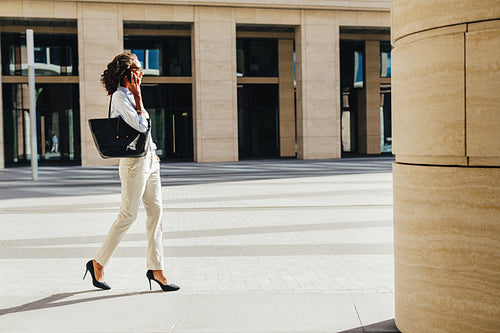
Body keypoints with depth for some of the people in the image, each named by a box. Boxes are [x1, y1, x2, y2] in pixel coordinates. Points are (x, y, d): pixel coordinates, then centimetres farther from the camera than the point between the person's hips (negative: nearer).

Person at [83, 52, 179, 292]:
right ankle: (98, 263, 11)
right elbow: (140, 125, -19)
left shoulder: (129, 95, 17)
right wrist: (138, 96, -11)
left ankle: (156, 268, 11)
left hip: (149, 159, 9)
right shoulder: (119, 96, -11)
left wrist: (151, 153, 16)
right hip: (134, 162, -9)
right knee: (128, 215, -3)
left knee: (155, 212, 6)